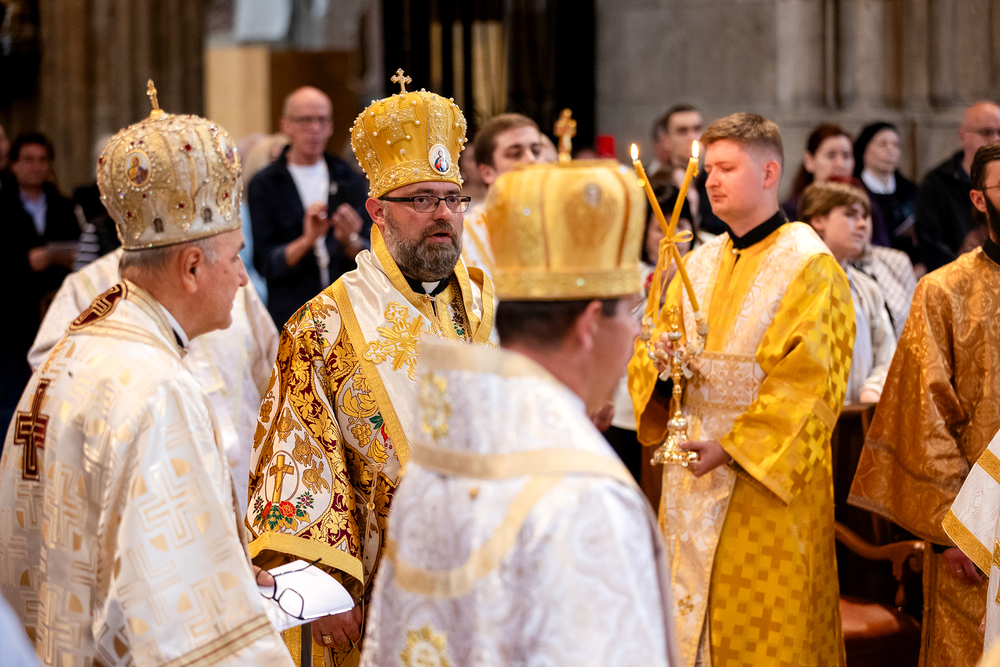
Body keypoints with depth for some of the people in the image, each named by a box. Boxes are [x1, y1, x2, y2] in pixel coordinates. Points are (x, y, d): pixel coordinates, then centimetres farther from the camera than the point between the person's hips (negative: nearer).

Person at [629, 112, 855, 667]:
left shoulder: (810, 268, -8)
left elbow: (807, 383, -15)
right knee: (690, 615, 9)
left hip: (767, 481, -6)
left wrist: (734, 447, -20)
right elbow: (656, 343, 14)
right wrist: (657, 357, -10)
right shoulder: (699, 264, 13)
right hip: (692, 475, 6)